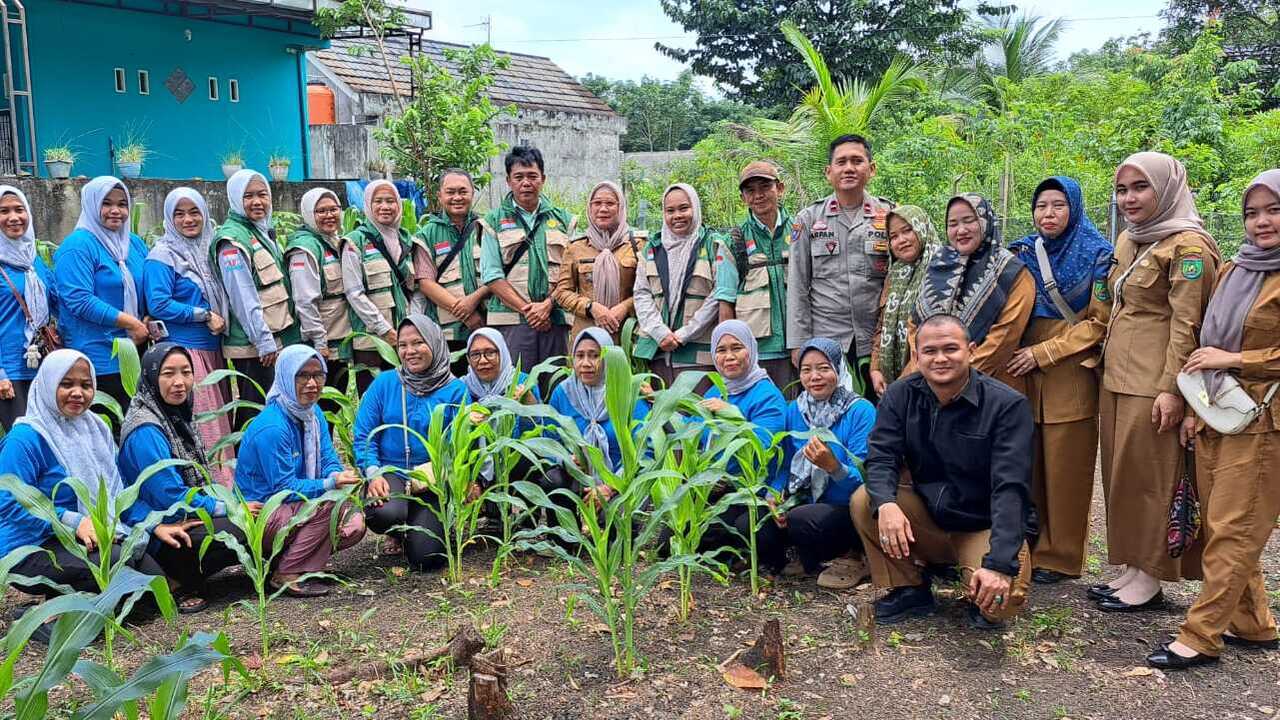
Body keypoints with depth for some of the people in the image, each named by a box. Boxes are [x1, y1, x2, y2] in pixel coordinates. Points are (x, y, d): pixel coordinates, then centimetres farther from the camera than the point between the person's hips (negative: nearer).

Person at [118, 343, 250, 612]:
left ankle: (182, 576, 6)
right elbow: (170, 496, -22)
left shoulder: (179, 416, 11)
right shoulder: (145, 429, -19)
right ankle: (182, 584, -6)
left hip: (185, 519, 9)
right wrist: (227, 509, -13)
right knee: (244, 532, -26)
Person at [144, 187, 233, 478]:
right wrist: (204, 315, -13)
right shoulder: (162, 256, -6)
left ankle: (224, 481, 16)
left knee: (220, 418, 9)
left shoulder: (207, 250, 15)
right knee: (199, 424, -6)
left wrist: (221, 318, 7)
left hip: (212, 349, 7)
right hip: (183, 351, -7)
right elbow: (158, 304, -15)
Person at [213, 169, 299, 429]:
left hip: (276, 338, 9)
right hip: (252, 345, -9)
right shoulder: (232, 239, -13)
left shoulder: (264, 232, 15)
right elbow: (243, 297, -18)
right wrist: (264, 341, -20)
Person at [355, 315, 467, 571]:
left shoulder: (455, 390, -1)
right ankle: (402, 533, 7)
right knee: (385, 514, -33)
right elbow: (363, 434, 2)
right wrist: (373, 474, -12)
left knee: (425, 557, -15)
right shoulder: (385, 383, 3)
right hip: (389, 471, 1)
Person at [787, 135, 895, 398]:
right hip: (825, 340, 0)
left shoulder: (890, 216, 7)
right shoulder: (808, 219, 6)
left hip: (877, 340, 1)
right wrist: (798, 342, -1)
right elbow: (797, 286, 5)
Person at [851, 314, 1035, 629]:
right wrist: (886, 504, -37)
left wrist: (999, 564, -36)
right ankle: (909, 589, -1)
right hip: (926, 516, 4)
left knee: (1001, 601, -29)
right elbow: (881, 458, -13)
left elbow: (1010, 489, -25)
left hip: (984, 526, -3)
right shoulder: (900, 396, -5)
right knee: (864, 501, -21)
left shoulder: (1007, 404, -18)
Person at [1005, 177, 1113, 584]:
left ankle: (1061, 557, 10)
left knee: (1065, 470, -1)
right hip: (1026, 375, 4)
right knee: (1029, 467, 5)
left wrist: (1042, 352, -12)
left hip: (1072, 377, -4)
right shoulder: (1022, 253, 11)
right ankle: (1031, 549, 16)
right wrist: (1015, 354, 2)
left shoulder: (1097, 255, -1)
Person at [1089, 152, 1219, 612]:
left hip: (1154, 381, -8)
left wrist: (1172, 388, -21)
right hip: (1117, 375, 8)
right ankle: (1131, 569, 21)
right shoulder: (1127, 241, 14)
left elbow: (1186, 323, -17)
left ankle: (1148, 580, 10)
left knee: (1147, 476, -1)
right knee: (1120, 473, 11)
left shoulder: (1187, 246, -12)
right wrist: (1101, 351, 18)